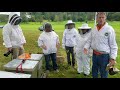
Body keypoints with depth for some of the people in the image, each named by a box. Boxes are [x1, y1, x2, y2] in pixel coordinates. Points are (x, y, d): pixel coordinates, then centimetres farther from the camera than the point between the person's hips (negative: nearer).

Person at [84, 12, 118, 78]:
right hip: (95, 54, 5)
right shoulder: (94, 30, 5)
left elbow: (113, 45, -11)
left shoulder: (109, 29, -12)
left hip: (104, 56, -5)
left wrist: (113, 58, -15)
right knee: (94, 72, 21)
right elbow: (90, 41, 13)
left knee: (103, 74, 10)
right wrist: (86, 47, -6)